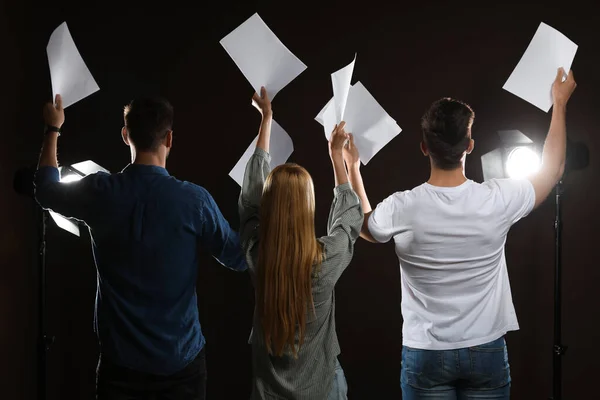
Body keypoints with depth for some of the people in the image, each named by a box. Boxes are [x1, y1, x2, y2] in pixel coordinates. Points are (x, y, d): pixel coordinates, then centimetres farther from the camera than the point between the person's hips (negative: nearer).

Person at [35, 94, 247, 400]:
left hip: (121, 361, 1)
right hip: (181, 361, -1)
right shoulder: (194, 199, -15)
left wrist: (53, 129, 25)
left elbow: (46, 189, 12)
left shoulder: (100, 192, -10)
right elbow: (240, 258, -2)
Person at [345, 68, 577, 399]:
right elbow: (552, 170, 7)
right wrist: (560, 103, 18)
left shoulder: (402, 208, -14)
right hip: (486, 351, 1)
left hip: (425, 355, 0)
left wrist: (352, 168, 23)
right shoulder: (497, 200, -13)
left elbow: (363, 227, 11)